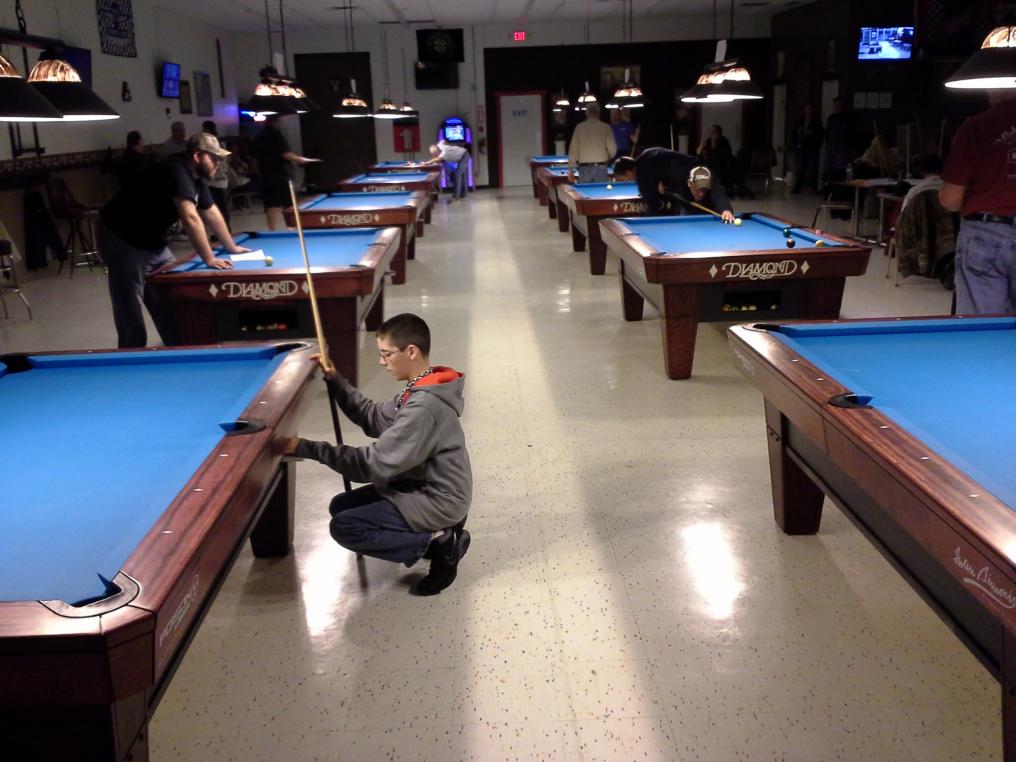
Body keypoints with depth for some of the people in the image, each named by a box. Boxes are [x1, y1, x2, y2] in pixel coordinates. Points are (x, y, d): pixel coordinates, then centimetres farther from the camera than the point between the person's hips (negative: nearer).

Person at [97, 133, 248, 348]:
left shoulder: (196, 176, 6)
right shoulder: (177, 171, -25)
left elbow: (212, 213, 19)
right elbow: (190, 219, -33)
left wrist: (232, 247, 22)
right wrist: (209, 259, -32)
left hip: (152, 241, 10)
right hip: (122, 241, -10)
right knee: (132, 320, -7)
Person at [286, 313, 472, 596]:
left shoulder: (425, 406, -28)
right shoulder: (419, 390, 2)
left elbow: (375, 463, -28)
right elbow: (374, 419, 13)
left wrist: (309, 448, -27)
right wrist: (335, 381, 2)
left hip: (439, 501, -10)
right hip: (420, 486, 10)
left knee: (344, 527, -12)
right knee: (341, 506, 13)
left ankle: (438, 543, -7)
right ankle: (436, 534, 10)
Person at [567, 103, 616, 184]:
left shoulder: (579, 127, 2)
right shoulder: (606, 127, 0)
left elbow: (573, 149, 2)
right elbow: (612, 149, -5)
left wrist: (571, 169, 7)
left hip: (584, 168, 1)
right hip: (601, 168, 0)